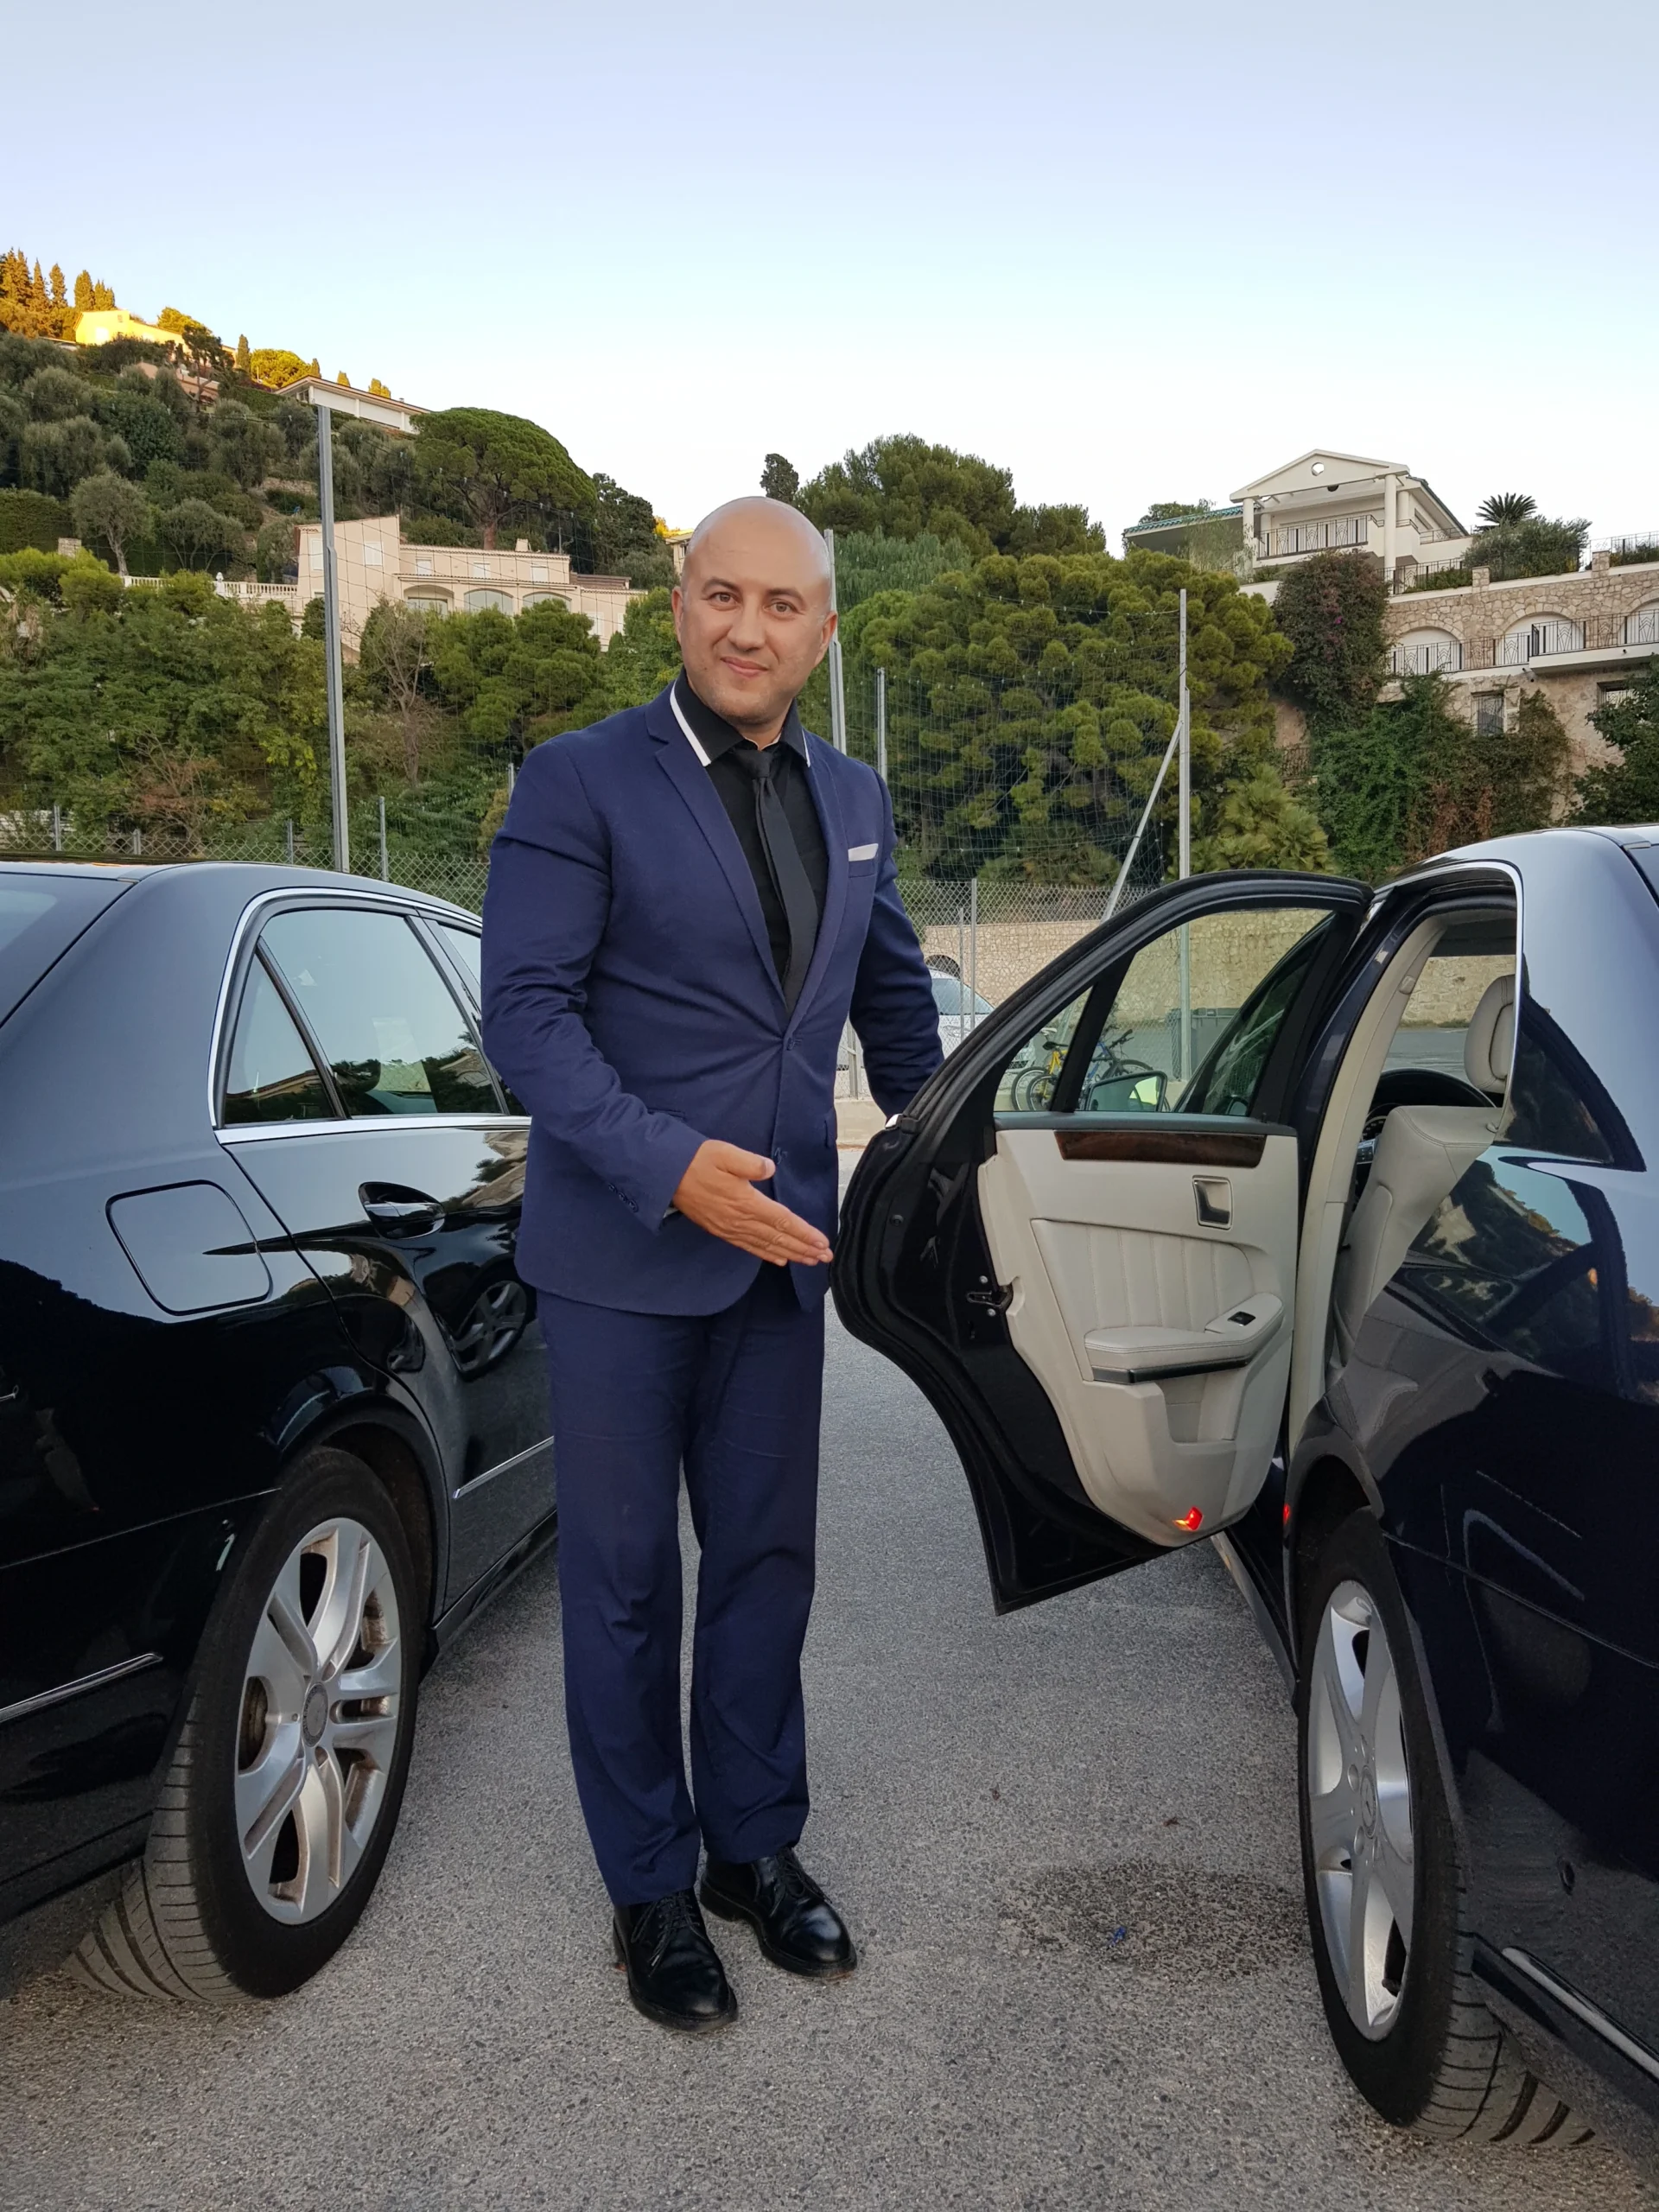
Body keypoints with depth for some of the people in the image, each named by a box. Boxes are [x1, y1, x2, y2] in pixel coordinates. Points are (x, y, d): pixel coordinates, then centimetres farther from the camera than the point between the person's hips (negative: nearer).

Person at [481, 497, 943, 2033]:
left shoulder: (851, 800, 10)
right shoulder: (581, 782, -8)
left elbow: (894, 994, 23)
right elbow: (525, 1009, -15)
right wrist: (670, 1165, -26)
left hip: (776, 1245, 5)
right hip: (621, 1250, -5)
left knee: (766, 1560, 14)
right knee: (624, 1574, 8)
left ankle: (756, 1848, 33)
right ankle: (650, 1888, 25)